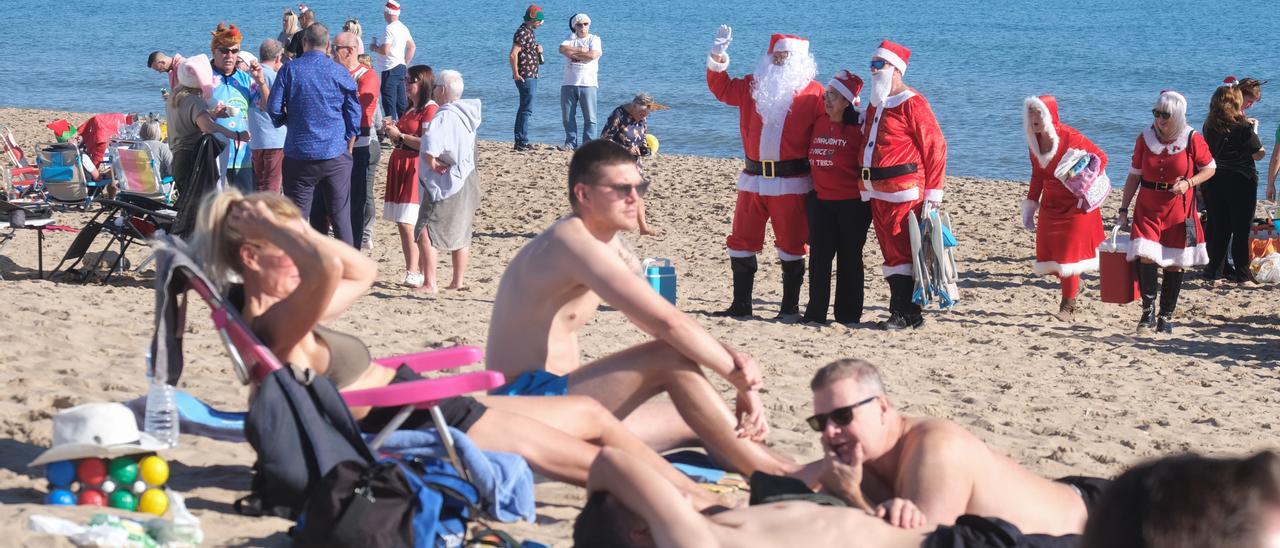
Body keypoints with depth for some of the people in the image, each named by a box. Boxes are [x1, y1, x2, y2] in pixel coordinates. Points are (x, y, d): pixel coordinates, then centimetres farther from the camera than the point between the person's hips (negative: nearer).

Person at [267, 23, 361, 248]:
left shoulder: (290, 70, -3)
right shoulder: (340, 72, 0)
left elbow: (274, 108, -2)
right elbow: (354, 113, 4)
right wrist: (348, 147, 15)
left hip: (299, 155, -1)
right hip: (336, 154, 1)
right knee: (341, 216, 7)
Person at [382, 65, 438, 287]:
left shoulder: (430, 109, -9)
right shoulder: (410, 109, 20)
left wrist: (400, 135, -14)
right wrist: (391, 130, 9)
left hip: (416, 170, -9)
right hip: (400, 167, 9)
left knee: (412, 225, -14)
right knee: (403, 225, 6)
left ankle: (425, 275, -11)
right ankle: (412, 272, 9)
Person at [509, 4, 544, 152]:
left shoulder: (529, 32, 15)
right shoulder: (523, 33, -16)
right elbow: (513, 55, -23)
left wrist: (538, 49, 7)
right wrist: (516, 74, -20)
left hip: (531, 77, 10)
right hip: (525, 77, -10)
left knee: (524, 109, 13)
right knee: (526, 109, -9)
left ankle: (520, 142, 18)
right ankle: (522, 142, -9)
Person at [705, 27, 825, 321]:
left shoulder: (813, 94, -4)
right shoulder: (753, 86, 10)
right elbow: (722, 89, 21)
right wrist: (718, 57, 7)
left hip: (791, 183, -4)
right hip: (753, 179, 4)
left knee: (791, 246, 3)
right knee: (741, 242, 7)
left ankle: (790, 308, 12)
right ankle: (740, 305, 17)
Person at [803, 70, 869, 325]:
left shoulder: (858, 128, -10)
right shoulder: (818, 124, 7)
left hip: (852, 204, -5)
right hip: (820, 201, 5)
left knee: (849, 259, 5)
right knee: (819, 257, 4)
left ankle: (848, 315, 13)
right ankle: (816, 312, 10)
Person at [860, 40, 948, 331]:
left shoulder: (911, 103, -9)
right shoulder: (875, 104, 17)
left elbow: (935, 146, -11)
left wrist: (933, 192, -13)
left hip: (904, 194, -8)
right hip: (878, 194, 8)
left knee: (902, 253, -7)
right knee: (890, 253, 10)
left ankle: (905, 314, -3)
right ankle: (901, 312, 16)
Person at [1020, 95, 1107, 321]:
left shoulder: (1069, 137, -18)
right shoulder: (1034, 142, 1)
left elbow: (1101, 157, -10)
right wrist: (1030, 207, 10)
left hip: (1075, 204, -6)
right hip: (1050, 205, 6)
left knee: (1069, 253, -4)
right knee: (1048, 256, 3)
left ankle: (1068, 306, 4)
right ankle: (1073, 285, 27)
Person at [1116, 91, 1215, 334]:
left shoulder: (1192, 140, -7)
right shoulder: (1145, 139, 0)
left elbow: (1210, 168, 4)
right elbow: (1134, 175, 6)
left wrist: (1188, 183, -14)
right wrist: (1123, 209, 3)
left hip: (1179, 210, -1)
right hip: (1147, 208, 1)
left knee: (1174, 263, 6)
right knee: (1146, 256, -16)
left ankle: (1167, 316, 20)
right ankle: (1148, 312, -3)